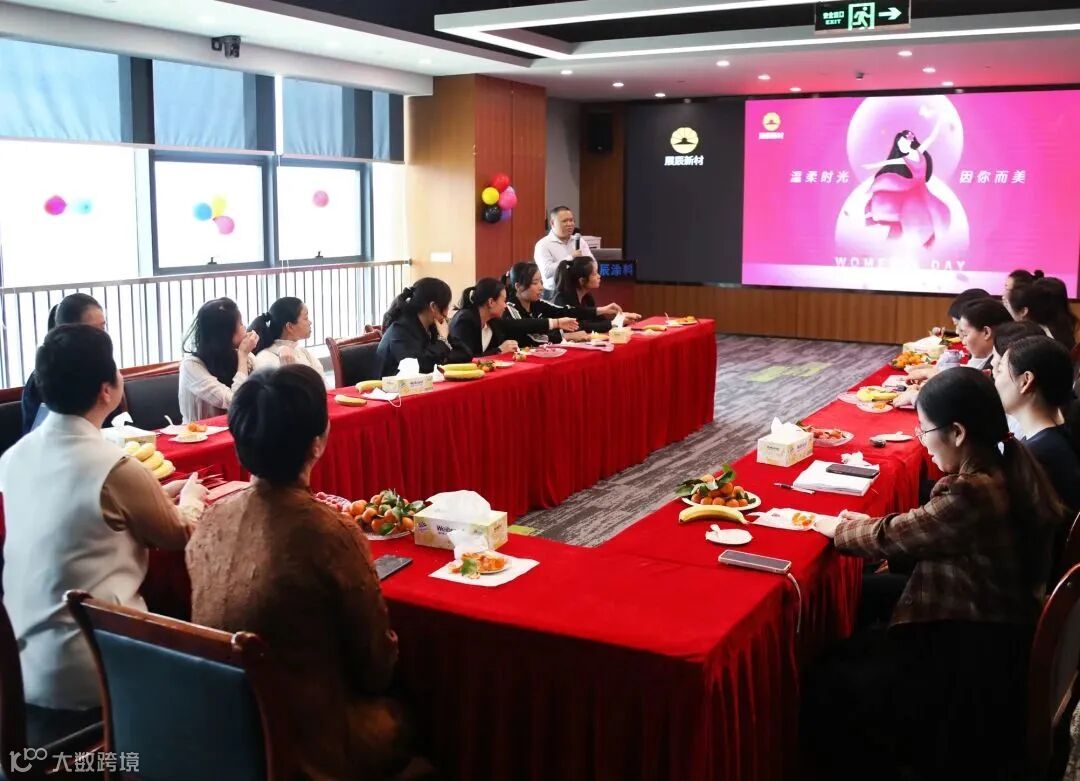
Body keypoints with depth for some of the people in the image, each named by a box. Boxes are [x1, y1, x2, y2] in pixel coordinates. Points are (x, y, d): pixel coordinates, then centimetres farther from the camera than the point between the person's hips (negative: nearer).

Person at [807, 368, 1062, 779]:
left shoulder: (971, 495, -28)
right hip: (1003, 637, 9)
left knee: (825, 690, 3)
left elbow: (895, 537, -12)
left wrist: (837, 530, 6)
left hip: (974, 667, -9)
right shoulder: (1012, 464, -1)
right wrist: (871, 525, 8)